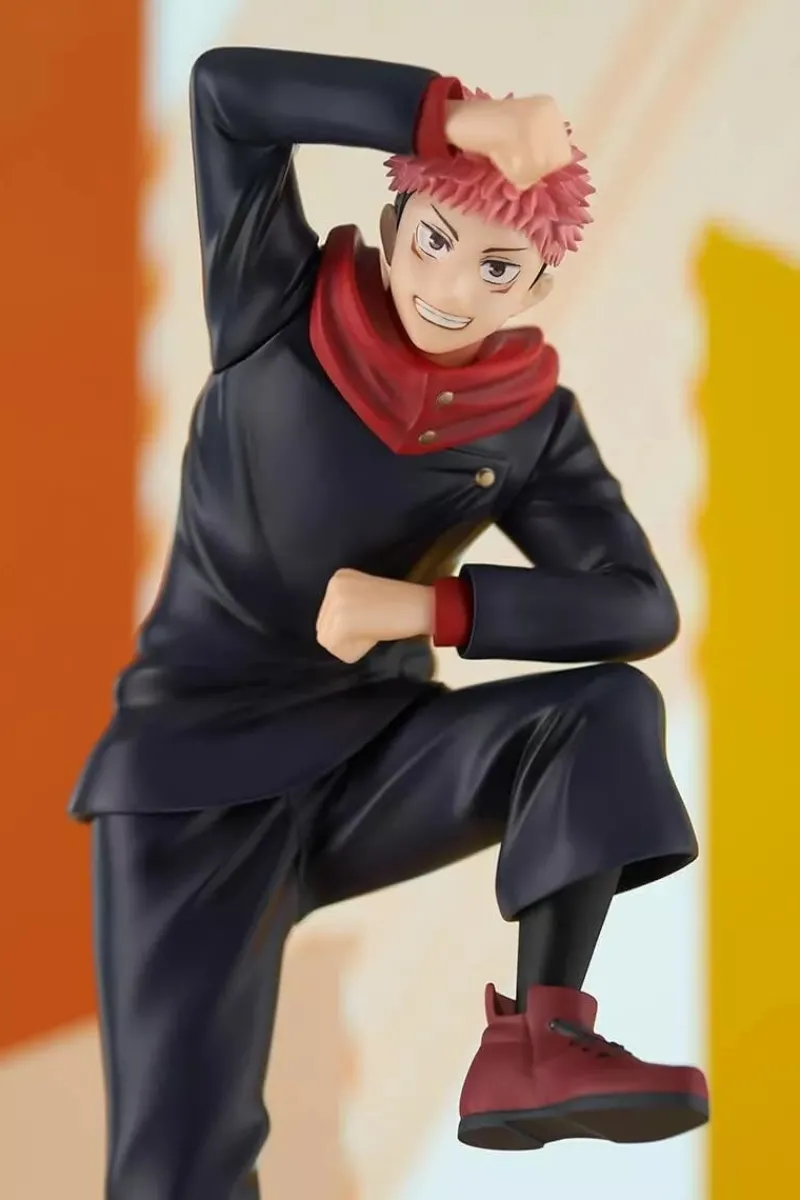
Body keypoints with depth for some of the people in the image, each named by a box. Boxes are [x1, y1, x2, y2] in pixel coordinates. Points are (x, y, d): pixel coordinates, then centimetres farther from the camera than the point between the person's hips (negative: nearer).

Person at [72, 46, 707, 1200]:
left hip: (371, 759, 3)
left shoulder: (533, 425, -3)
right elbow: (226, 88, -18)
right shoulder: (280, 318, -7)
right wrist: (459, 118, -27)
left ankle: (535, 1045, -26)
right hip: (198, 771, -3)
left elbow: (642, 609, -14)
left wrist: (426, 608, -23)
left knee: (610, 706, -22)